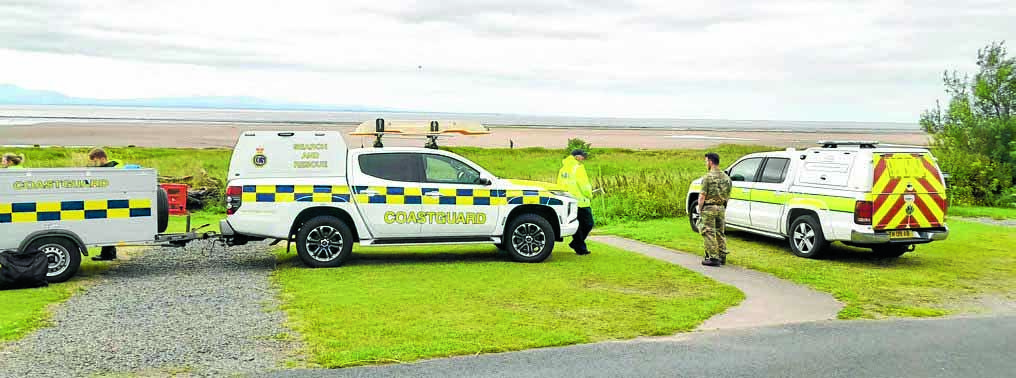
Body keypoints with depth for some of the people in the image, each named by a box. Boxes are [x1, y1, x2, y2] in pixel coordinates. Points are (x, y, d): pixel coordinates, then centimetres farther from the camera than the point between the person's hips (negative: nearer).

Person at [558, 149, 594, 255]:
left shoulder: (563, 169, 14)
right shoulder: (578, 167, -8)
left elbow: (559, 185, 16)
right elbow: (584, 184, -11)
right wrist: (589, 194, 5)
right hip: (580, 201, -7)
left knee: (576, 225, 13)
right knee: (588, 224, 2)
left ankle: (580, 247, 13)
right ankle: (576, 243, -1)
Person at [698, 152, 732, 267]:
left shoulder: (708, 177, -13)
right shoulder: (726, 177, 9)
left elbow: (703, 196, -14)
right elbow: (728, 196, 14)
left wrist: (700, 209, -5)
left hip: (709, 208, -7)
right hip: (721, 208, 7)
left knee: (709, 234, -3)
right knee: (720, 233, 14)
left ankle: (713, 258, -5)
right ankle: (722, 257, 17)